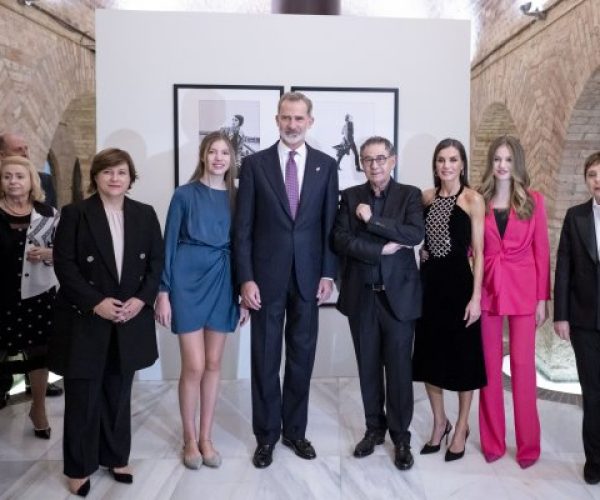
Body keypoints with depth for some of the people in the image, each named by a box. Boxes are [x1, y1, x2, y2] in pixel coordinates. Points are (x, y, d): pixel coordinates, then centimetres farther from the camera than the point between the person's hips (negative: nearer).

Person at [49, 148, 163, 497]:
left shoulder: (145, 214, 5)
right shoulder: (75, 214, -4)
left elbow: (157, 262, 4)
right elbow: (64, 264, -9)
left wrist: (142, 299, -10)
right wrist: (96, 302, -17)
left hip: (130, 319, 3)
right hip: (85, 320, -3)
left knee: (119, 392, 14)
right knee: (83, 395, 6)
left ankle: (115, 457, 31)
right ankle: (80, 466, 23)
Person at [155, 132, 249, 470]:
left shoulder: (236, 197, 6)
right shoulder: (185, 195, -2)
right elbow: (169, 244, -2)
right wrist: (163, 292, -7)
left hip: (223, 283, 3)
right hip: (189, 281, -3)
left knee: (214, 364, 9)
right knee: (194, 366, -2)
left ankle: (206, 437, 23)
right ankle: (190, 439, 18)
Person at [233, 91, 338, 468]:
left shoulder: (326, 165, 5)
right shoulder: (255, 164, 0)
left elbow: (330, 224, 5)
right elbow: (243, 228, -2)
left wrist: (328, 273, -1)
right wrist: (246, 278, -9)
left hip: (308, 275, 2)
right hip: (267, 276, -1)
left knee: (302, 357, 11)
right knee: (265, 359, 8)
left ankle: (295, 430, 28)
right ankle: (267, 434, 24)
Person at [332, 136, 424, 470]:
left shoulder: (410, 195, 2)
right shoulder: (350, 197, 6)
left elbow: (416, 234, -15)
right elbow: (341, 241, -6)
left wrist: (372, 219, -16)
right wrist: (382, 249, -14)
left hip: (399, 294, -2)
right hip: (361, 295, 2)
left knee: (399, 368, 4)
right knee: (368, 367, 12)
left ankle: (401, 436, 20)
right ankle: (375, 428, 29)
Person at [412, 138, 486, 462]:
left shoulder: (473, 199, -6)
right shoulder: (426, 197, 8)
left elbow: (478, 252, -9)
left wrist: (476, 297, -13)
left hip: (458, 282, -5)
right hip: (429, 282, 5)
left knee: (462, 355, 6)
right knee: (430, 353, 11)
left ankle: (461, 427, 25)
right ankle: (439, 422, 29)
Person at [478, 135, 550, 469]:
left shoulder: (533, 201, 1)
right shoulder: (479, 200, 3)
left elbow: (541, 251, 0)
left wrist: (543, 298, -4)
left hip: (523, 291, -1)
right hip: (488, 289, 1)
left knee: (523, 367, 3)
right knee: (490, 367, 8)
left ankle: (528, 445, 17)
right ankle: (492, 441, 21)